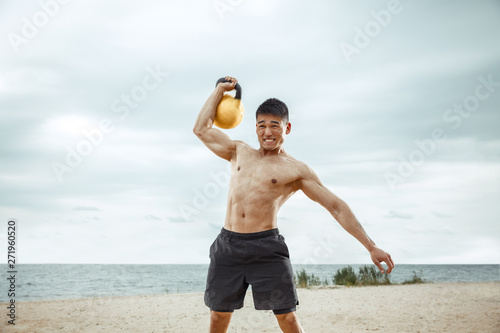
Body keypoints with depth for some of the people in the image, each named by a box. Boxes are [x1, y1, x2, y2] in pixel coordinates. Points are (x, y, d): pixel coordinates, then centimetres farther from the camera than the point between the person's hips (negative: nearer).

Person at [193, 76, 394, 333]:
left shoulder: (296, 170, 3)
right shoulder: (240, 152, 16)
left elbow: (336, 207, 2)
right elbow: (201, 129, 23)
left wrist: (370, 247, -2)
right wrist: (220, 89, 26)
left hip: (266, 247, -3)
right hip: (227, 244, 3)